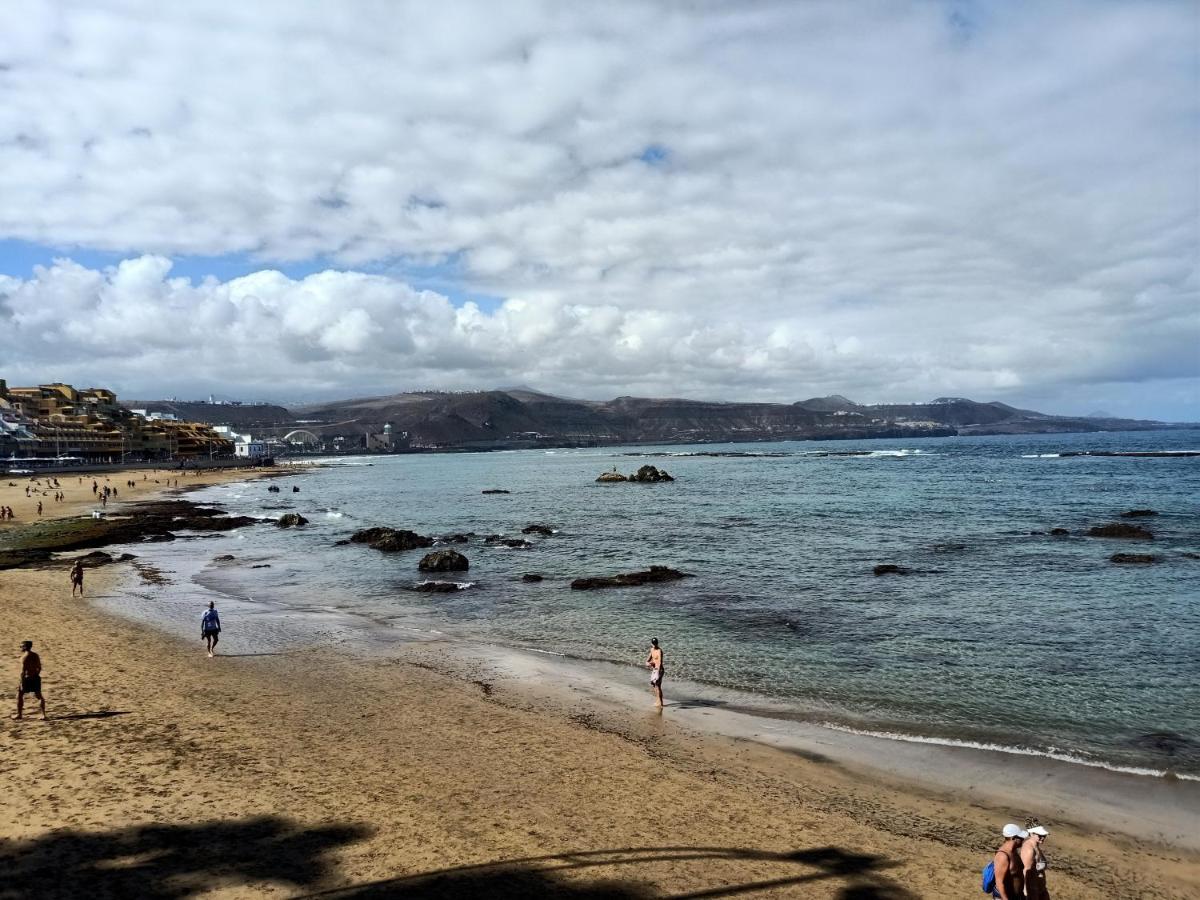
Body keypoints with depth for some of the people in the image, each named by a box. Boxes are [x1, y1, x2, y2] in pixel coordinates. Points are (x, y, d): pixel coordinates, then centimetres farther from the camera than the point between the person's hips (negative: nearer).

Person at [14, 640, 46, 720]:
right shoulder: (36, 656, 7)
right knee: (39, 696, 13)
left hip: (27, 678, -6)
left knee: (19, 695, 12)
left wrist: (22, 683, -16)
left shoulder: (24, 657, -15)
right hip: (36, 678, 6)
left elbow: (23, 671, -18)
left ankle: (19, 714, 17)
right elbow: (39, 668, 13)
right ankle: (43, 714, 11)